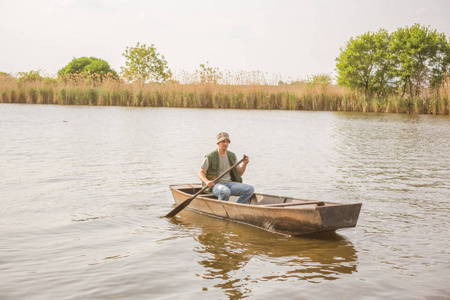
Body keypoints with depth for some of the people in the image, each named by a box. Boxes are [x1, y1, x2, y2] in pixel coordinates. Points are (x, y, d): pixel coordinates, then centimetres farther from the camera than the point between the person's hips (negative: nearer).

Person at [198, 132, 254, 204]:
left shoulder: (232, 156, 12)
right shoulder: (210, 157, -5)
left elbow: (239, 173, 16)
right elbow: (200, 173, -5)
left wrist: (244, 164, -3)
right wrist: (206, 181, -25)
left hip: (229, 183, 6)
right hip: (215, 184, -5)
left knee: (250, 189, -17)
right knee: (225, 192, -40)